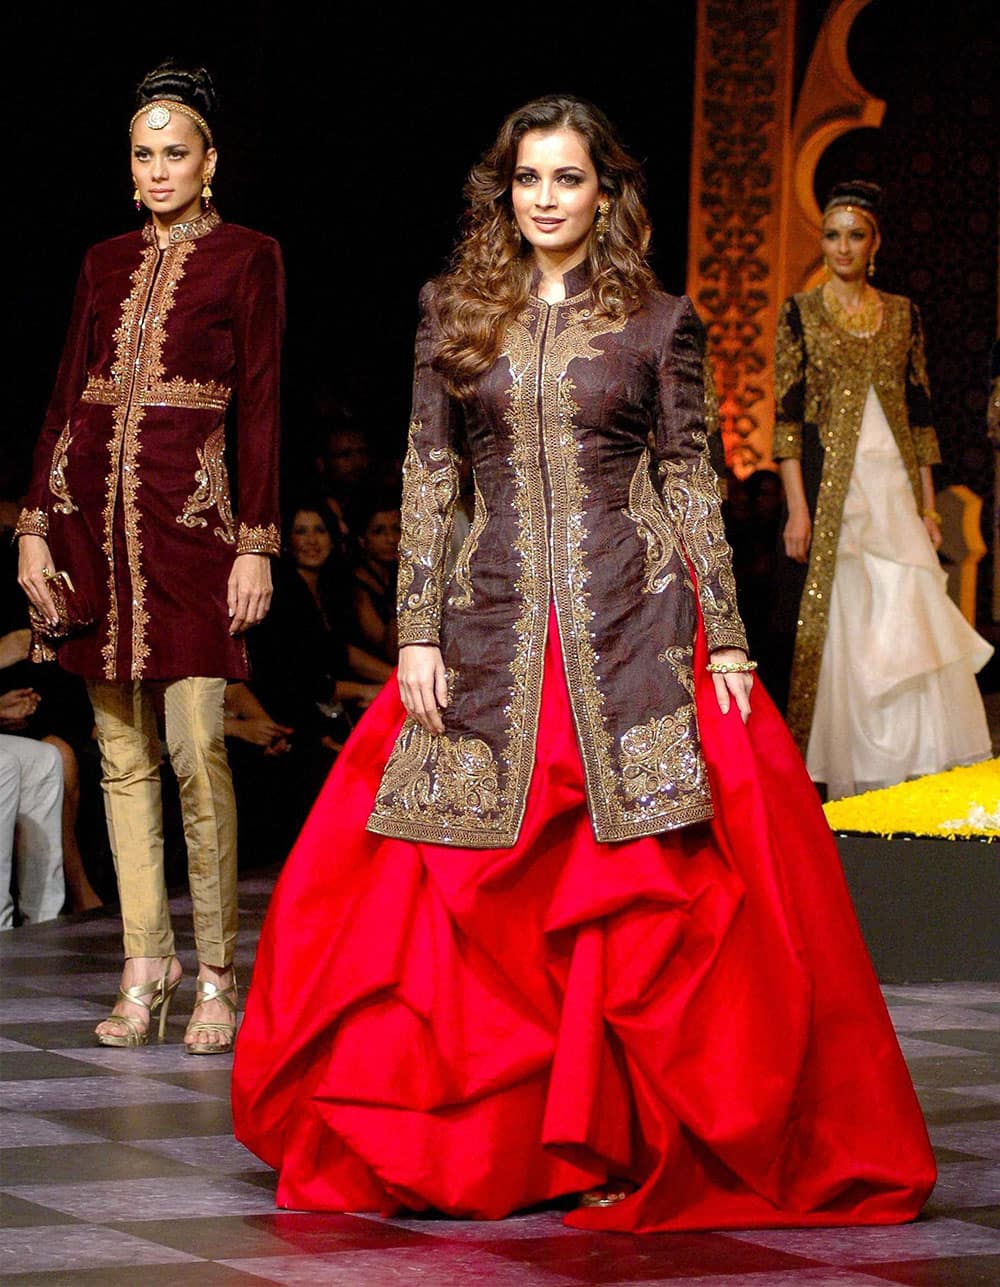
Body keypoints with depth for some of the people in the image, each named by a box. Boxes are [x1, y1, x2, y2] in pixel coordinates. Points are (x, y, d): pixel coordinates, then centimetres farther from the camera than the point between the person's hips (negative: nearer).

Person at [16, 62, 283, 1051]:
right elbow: (66, 396, 14)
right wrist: (36, 526, 6)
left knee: (194, 751, -10)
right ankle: (144, 964, 10)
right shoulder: (106, 263, 15)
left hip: (188, 514, -5)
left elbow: (259, 408, -2)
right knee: (122, 755, 5)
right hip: (95, 510, 5)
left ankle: (215, 975, -2)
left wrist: (257, 544, -8)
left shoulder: (245, 258, 3)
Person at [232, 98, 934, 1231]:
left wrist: (725, 640, -2)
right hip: (492, 630, 2)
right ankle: (482, 1140, 11)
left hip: (635, 627, -1)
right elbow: (427, 480, 7)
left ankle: (630, 1147, 5)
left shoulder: (660, 322, 5)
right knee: (475, 893, -1)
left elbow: (692, 487, 5)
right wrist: (418, 634, -2)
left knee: (648, 893, -4)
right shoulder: (454, 315, 9)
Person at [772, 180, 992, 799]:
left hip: (896, 486, 3)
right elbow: (787, 415, -3)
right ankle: (846, 771, 0)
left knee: (909, 625, -3)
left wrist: (928, 503, 6)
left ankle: (912, 768, 4)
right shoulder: (801, 312, 3)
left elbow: (921, 412, 12)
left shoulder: (902, 313, 11)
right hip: (832, 486, -3)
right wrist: (798, 507, -11)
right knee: (839, 623, -5)